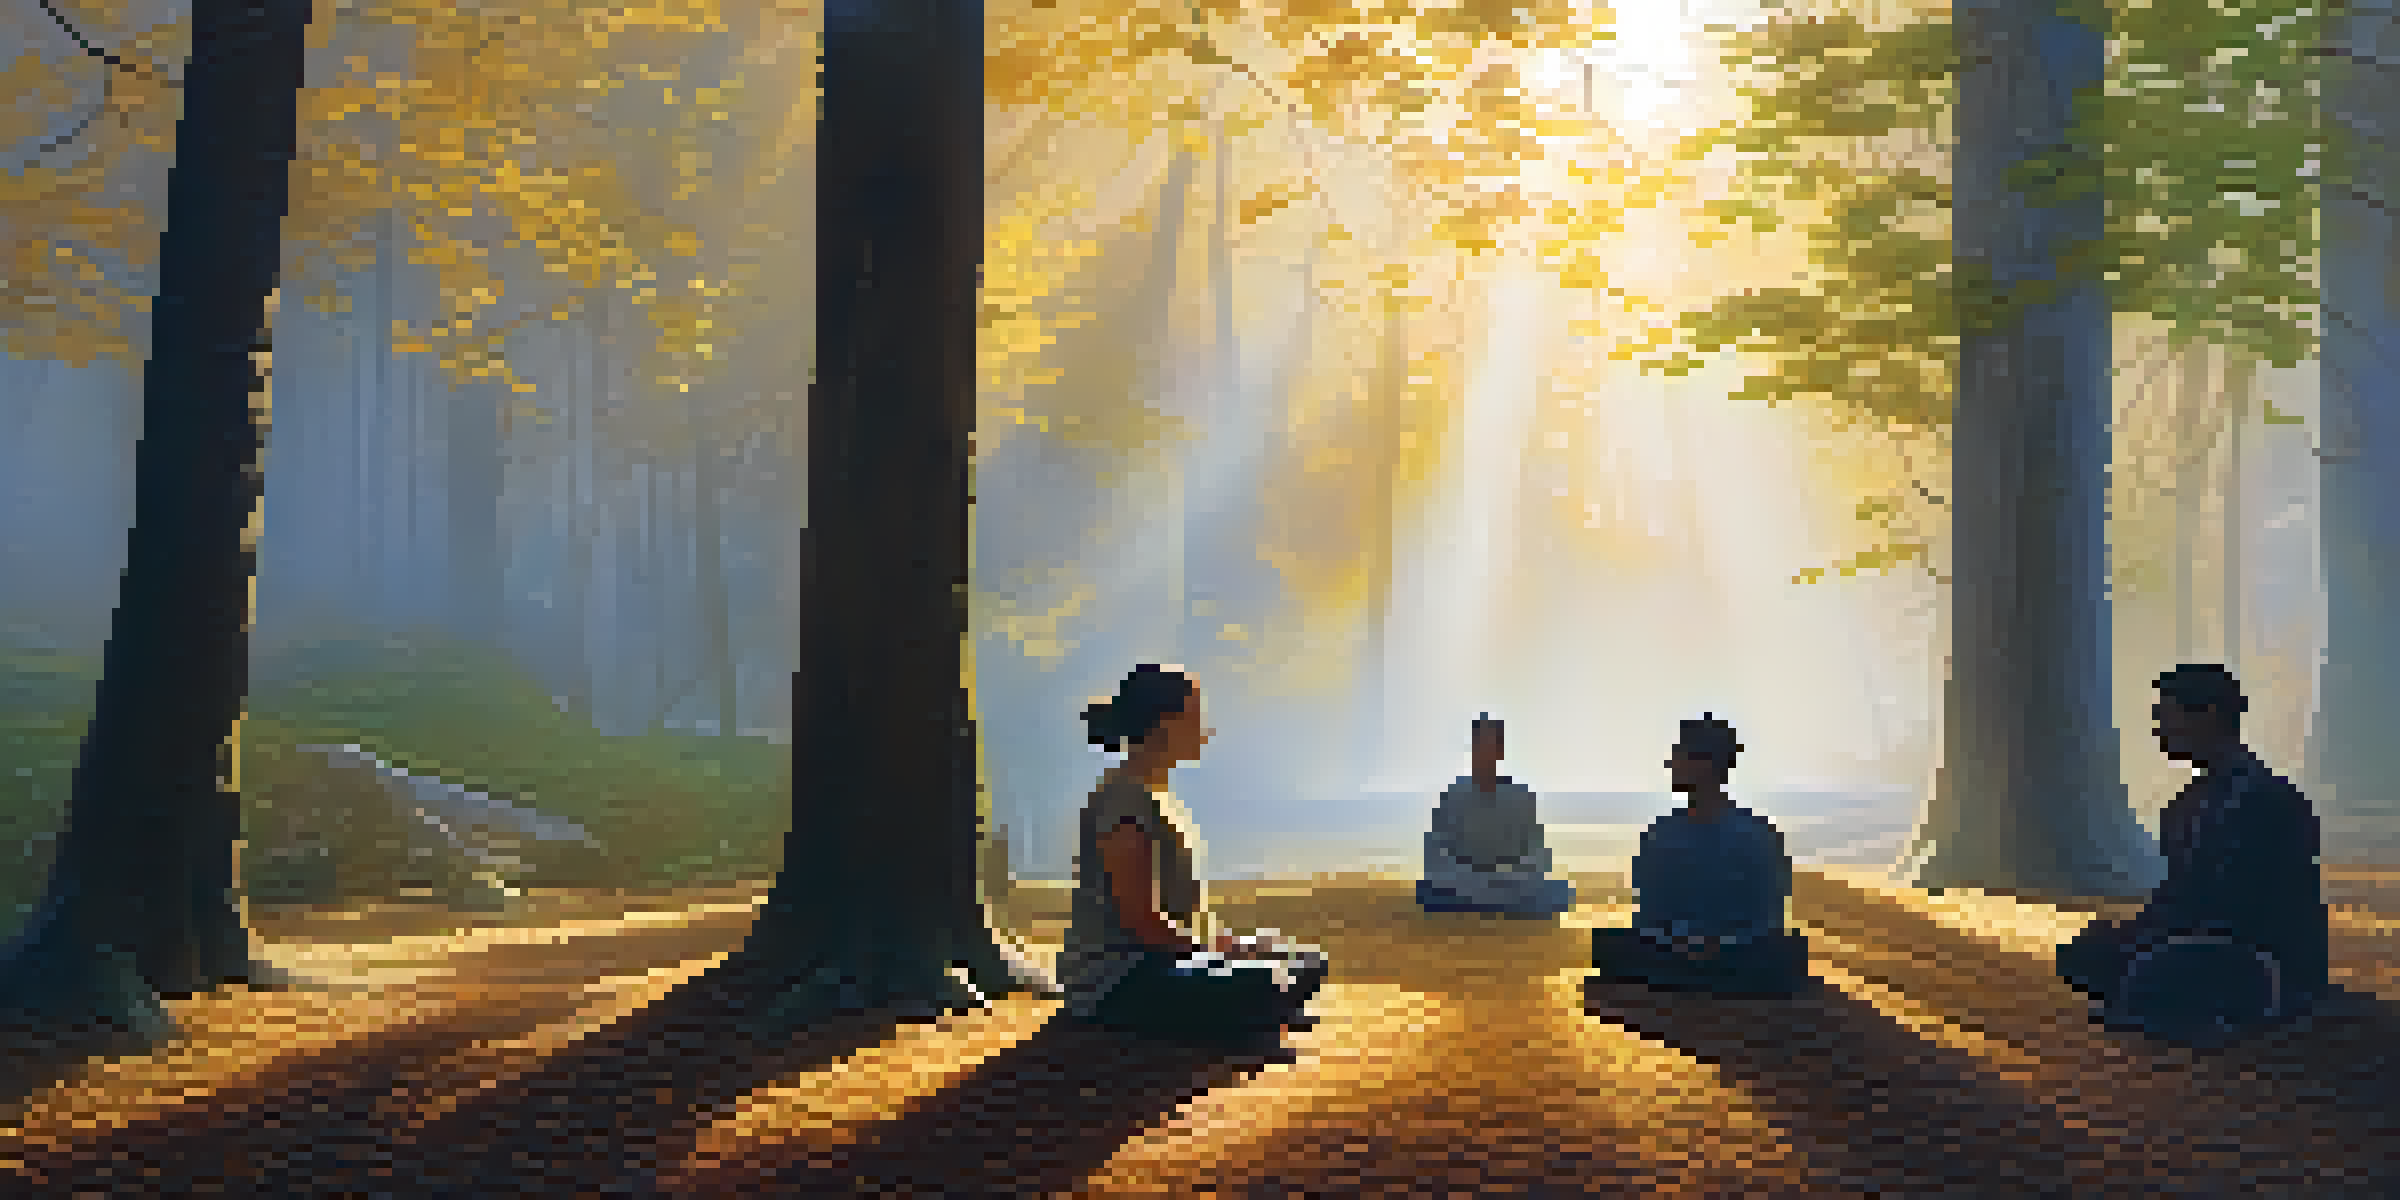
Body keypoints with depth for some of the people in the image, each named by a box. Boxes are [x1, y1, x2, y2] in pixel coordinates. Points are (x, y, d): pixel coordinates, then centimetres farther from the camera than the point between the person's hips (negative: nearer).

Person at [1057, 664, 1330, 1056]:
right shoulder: (1125, 798, -19)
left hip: (1158, 962, 10)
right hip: (1114, 983, -10)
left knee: (1308, 964, 7)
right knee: (1273, 987, -25)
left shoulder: (1158, 794, 12)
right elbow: (1140, 919, -23)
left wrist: (1225, 942, 3)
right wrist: (1226, 949, -17)